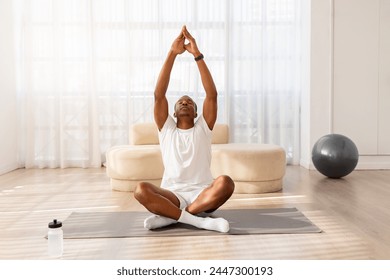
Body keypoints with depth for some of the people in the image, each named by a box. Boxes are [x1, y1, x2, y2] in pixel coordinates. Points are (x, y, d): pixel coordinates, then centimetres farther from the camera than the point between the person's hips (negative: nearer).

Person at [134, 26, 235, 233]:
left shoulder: (203, 128, 12)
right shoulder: (166, 128, 12)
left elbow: (212, 94, -2)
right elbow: (159, 95, -1)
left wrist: (197, 55, -10)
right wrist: (172, 54, -8)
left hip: (202, 194, 0)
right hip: (172, 195, 0)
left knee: (225, 183, -33)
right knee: (141, 190, -30)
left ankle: (170, 217, -23)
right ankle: (198, 220, -29)